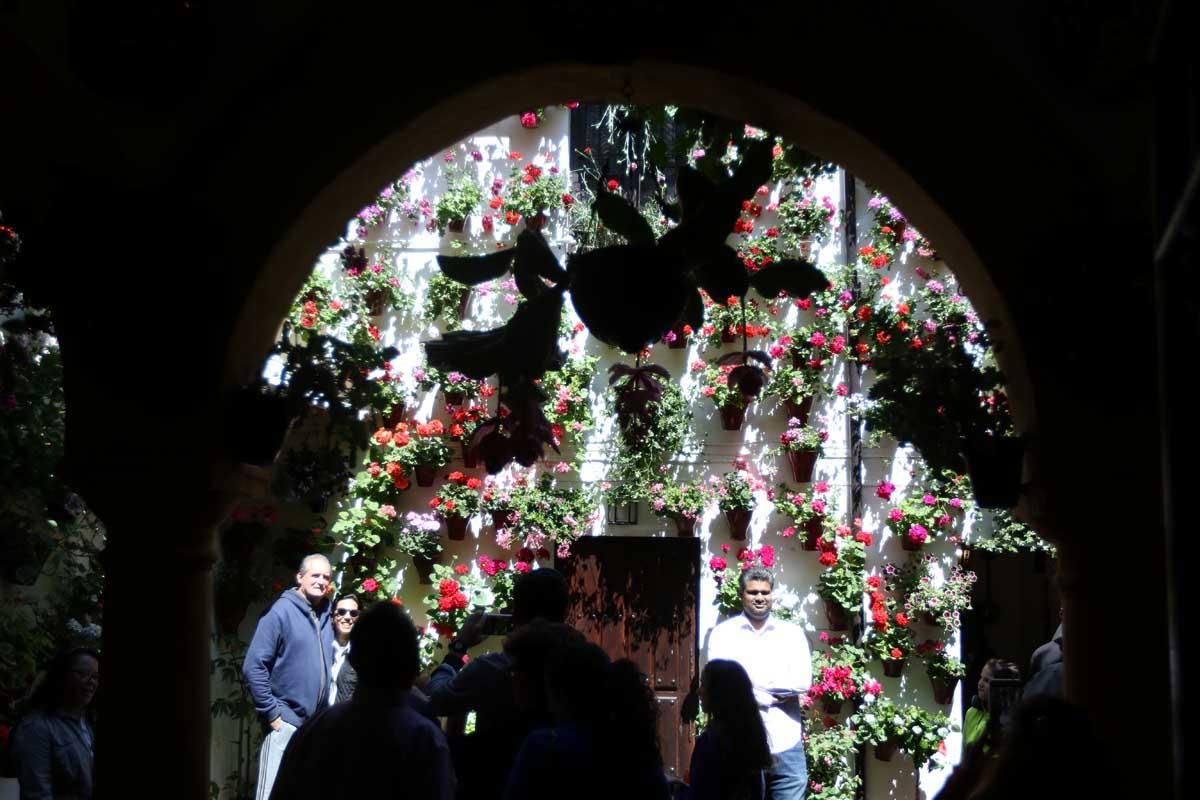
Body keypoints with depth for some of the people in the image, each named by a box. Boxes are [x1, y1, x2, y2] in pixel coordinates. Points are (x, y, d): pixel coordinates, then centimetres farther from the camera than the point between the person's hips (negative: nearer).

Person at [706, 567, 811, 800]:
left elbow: (802, 682, -5)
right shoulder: (723, 633, 4)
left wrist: (751, 682, -8)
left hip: (786, 745, 1)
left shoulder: (792, 633, 8)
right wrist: (767, 694, -12)